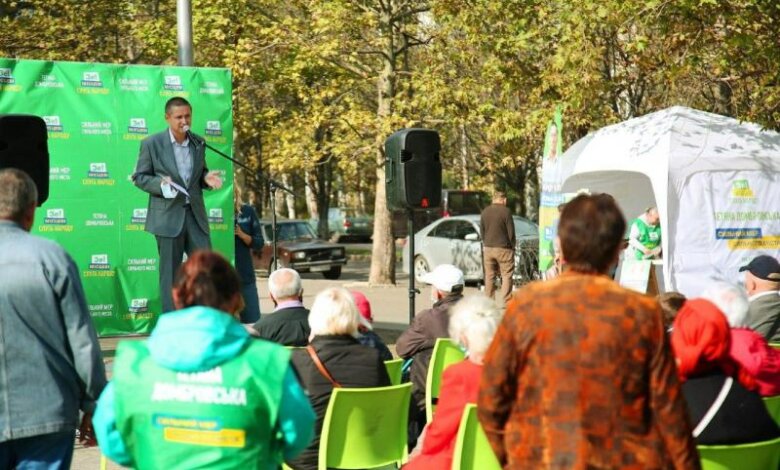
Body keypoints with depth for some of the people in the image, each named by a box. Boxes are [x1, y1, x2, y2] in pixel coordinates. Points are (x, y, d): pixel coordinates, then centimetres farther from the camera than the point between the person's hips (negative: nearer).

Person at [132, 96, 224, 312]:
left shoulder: (198, 144, 11)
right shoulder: (152, 144, -2)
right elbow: (139, 177, 1)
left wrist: (207, 179, -3)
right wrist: (160, 184, -17)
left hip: (195, 215, 4)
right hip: (168, 216, -4)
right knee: (170, 272, 2)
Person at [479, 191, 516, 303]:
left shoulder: (485, 212, 6)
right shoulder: (505, 211, -10)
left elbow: (482, 231, 11)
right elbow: (511, 231, -8)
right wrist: (512, 245, 5)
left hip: (488, 248, 5)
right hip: (503, 248, -5)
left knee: (489, 276, 10)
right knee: (507, 276, -1)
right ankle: (506, 301, -7)